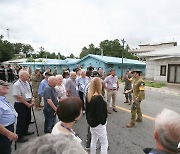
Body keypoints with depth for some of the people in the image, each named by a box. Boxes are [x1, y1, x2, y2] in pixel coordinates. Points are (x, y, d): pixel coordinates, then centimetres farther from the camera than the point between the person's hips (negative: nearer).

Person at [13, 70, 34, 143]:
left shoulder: (27, 83, 3)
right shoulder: (16, 85, -22)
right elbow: (19, 97, -23)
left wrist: (32, 101, 1)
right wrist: (27, 104, -17)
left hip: (28, 104, 8)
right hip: (20, 105, -8)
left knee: (28, 119, 20)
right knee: (21, 121, 4)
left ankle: (25, 131, 42)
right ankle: (19, 137, 22)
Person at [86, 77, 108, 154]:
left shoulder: (89, 96, -2)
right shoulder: (98, 98, -27)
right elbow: (100, 113, -24)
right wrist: (103, 122, -9)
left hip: (91, 122, 8)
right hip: (98, 124, -8)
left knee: (93, 140, 24)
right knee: (104, 143, 8)